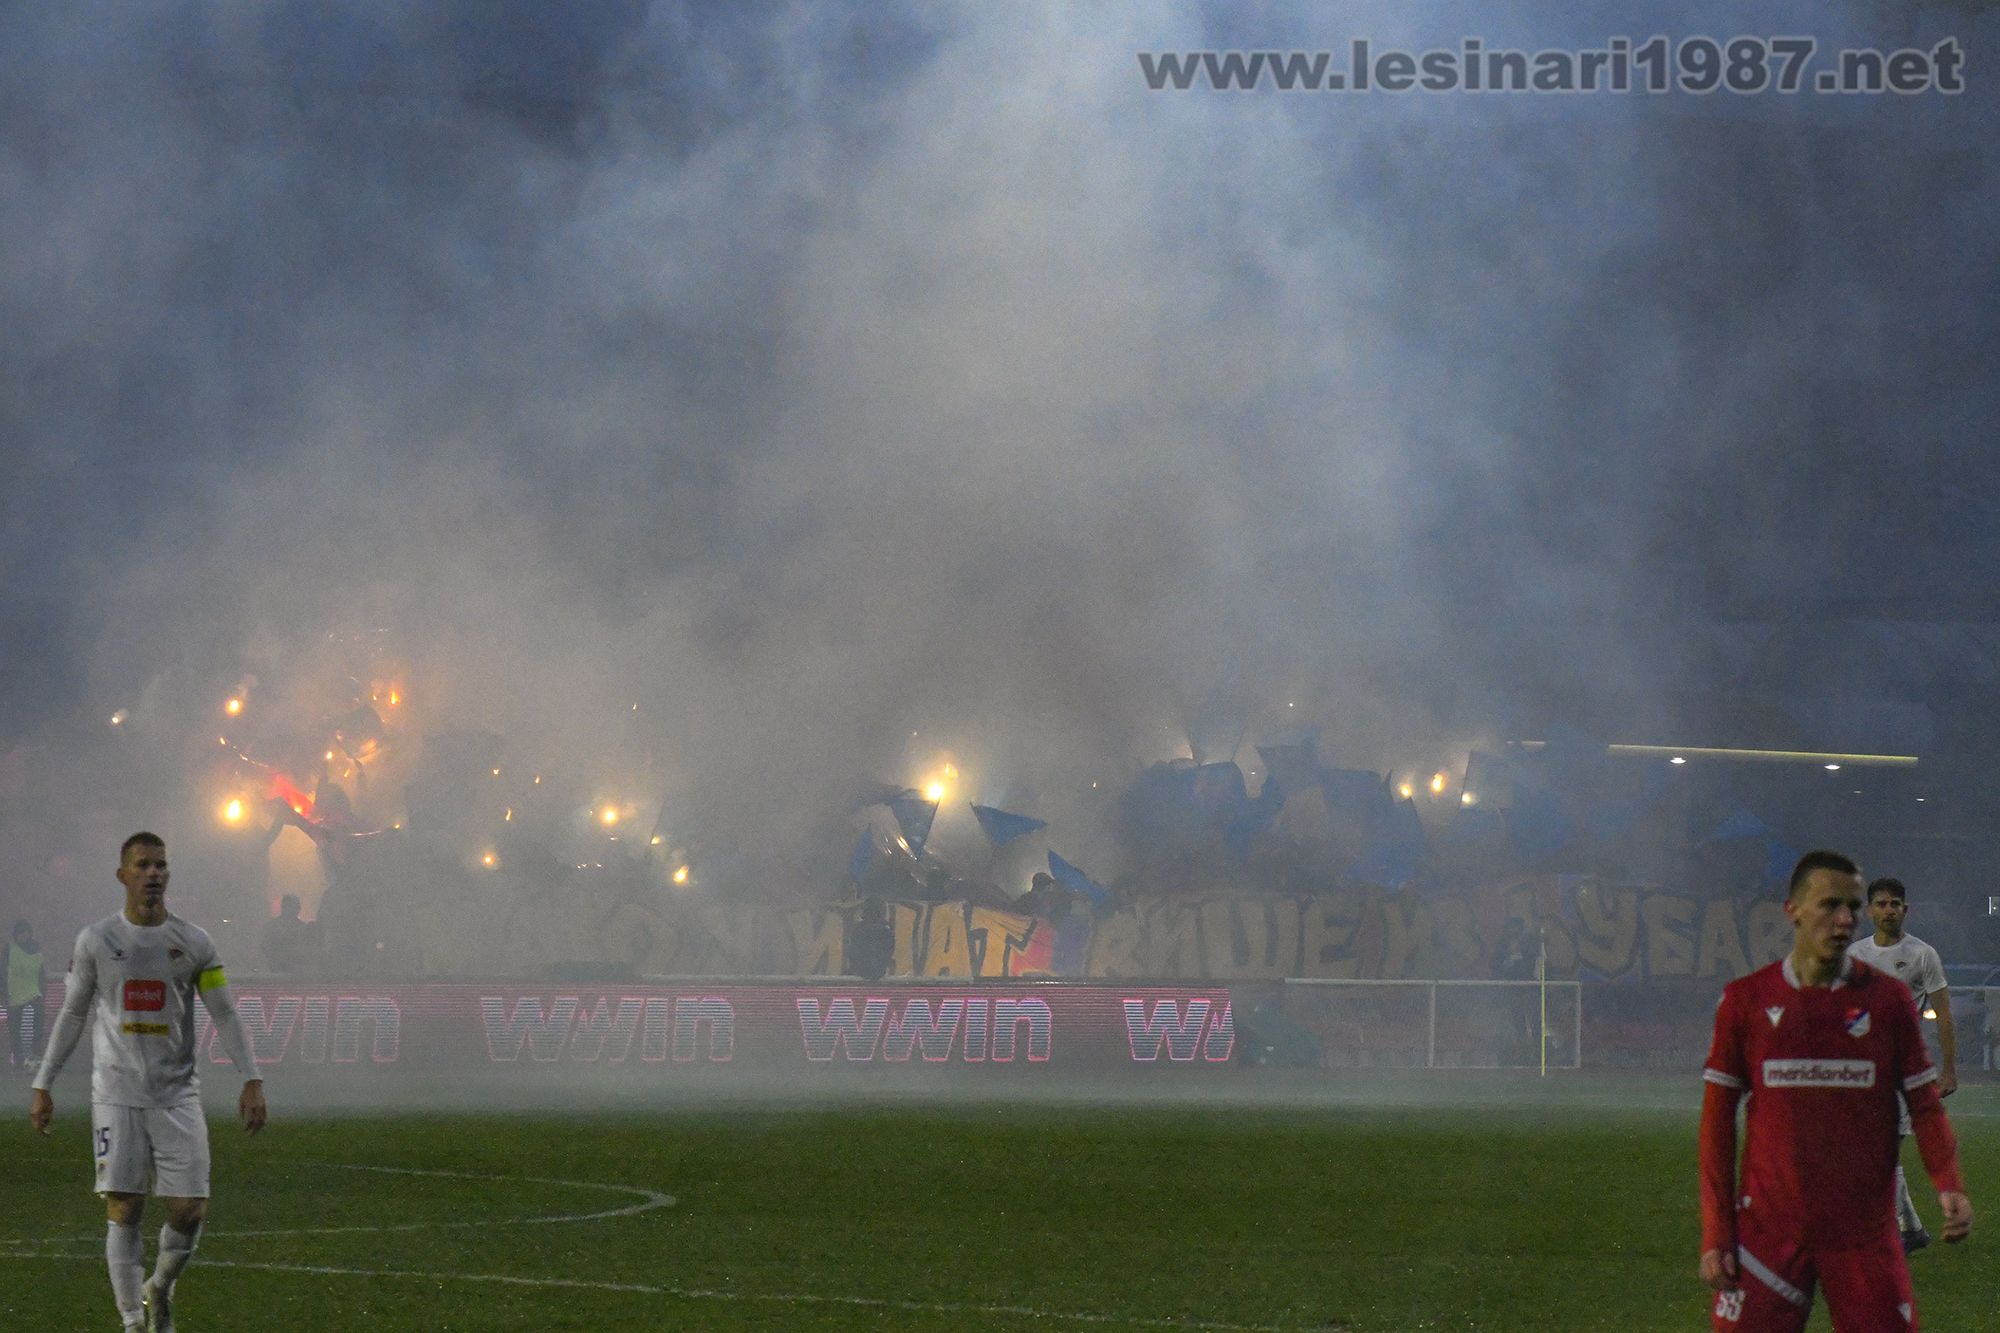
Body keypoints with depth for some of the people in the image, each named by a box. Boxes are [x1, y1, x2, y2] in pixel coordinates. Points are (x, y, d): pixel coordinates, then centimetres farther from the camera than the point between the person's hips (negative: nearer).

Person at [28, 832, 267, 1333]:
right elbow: (72, 1015, 11)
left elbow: (226, 1016, 7)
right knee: (123, 1212, -6)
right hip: (116, 1097, -1)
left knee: (189, 1211, -4)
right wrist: (42, 1085, 10)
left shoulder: (193, 943, 4)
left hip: (178, 1094, 1)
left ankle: (159, 1288, 25)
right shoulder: (95, 941, 3)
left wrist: (252, 1081, -2)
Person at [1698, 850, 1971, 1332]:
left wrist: (1950, 1186, -13)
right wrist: (1715, 1235, 0)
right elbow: (1717, 1120, 6)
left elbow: (1926, 1106, 6)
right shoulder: (1746, 1000, 4)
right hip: (1769, 1229, 0)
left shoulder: (1887, 999, 5)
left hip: (1864, 1234, 0)